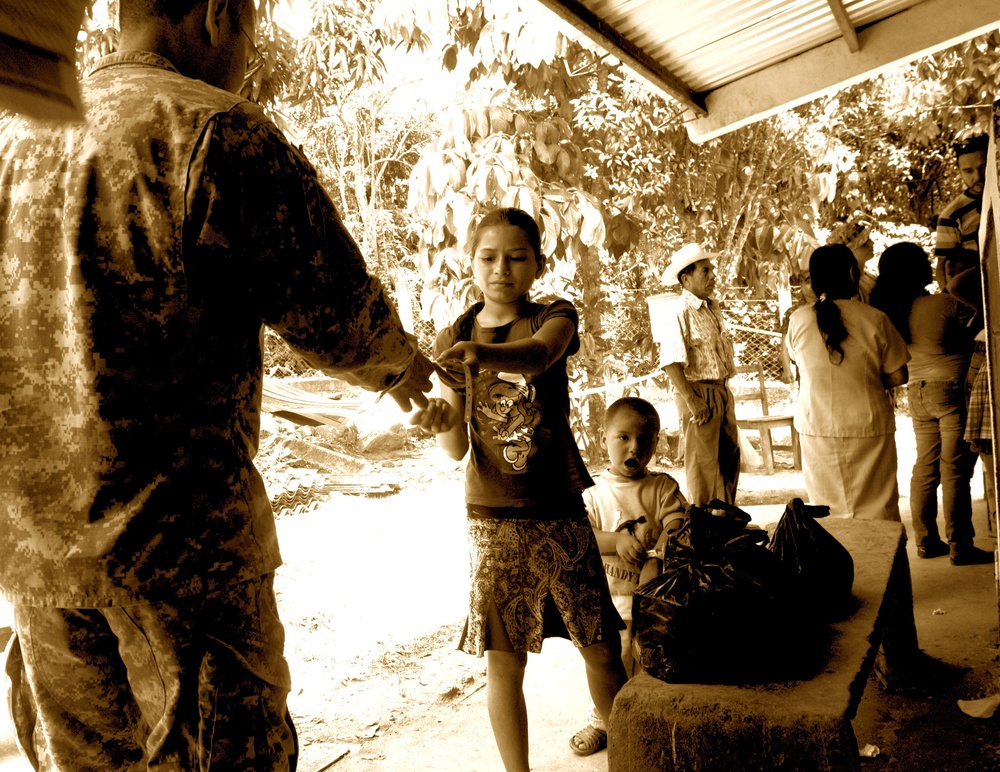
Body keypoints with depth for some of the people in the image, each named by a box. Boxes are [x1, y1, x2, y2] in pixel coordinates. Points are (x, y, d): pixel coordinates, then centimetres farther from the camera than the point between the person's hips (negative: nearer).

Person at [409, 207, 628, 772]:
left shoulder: (556, 317, -1)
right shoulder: (453, 339, 3)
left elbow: (538, 352, -28)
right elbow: (458, 448, -2)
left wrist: (485, 353, -49)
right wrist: (440, 422, -25)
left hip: (561, 512, 0)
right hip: (494, 518, 1)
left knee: (603, 648, 10)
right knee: (504, 661, 5)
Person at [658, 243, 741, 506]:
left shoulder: (713, 308, 13)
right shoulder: (681, 312, -14)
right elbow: (670, 361, -21)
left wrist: (725, 389, 15)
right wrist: (691, 400, -23)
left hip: (722, 390, 9)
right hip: (700, 392, -9)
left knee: (730, 454, 17)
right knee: (703, 460, 0)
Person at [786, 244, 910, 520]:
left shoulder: (797, 320, -5)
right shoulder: (875, 319, -10)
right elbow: (898, 376, -3)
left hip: (816, 427, 2)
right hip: (868, 428, -2)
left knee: (825, 516, 12)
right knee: (876, 513, 9)